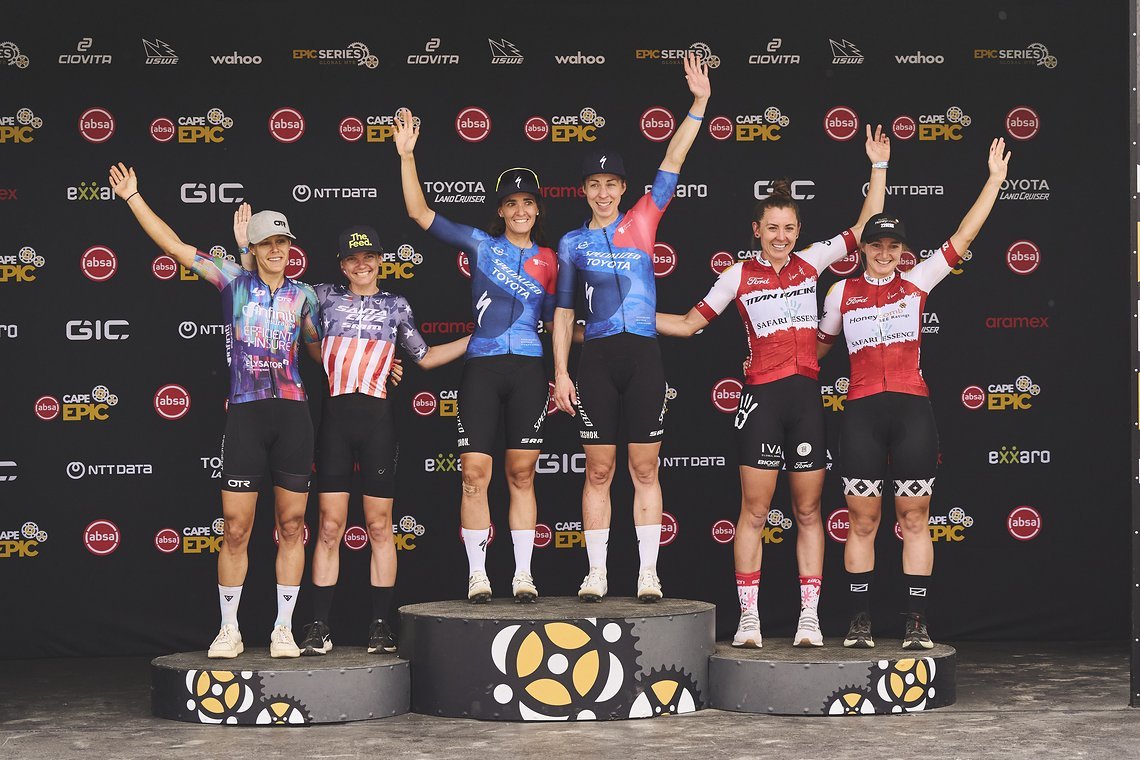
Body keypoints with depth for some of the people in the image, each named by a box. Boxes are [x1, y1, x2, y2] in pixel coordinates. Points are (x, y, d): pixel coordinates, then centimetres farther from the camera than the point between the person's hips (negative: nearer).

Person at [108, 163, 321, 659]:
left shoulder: (303, 295, 12)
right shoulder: (232, 281, 7)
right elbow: (173, 245, 5)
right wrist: (133, 197, 3)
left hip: (292, 413, 1)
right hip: (245, 413, -1)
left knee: (291, 526, 2)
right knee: (236, 528, -1)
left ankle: (283, 630, 10)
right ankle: (229, 631, 9)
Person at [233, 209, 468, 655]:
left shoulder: (396, 306, 13)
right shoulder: (325, 296, 11)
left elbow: (425, 357, 21)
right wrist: (246, 249, 8)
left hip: (377, 419, 0)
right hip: (335, 418, 0)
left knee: (379, 525, 2)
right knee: (330, 526, -2)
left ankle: (381, 626, 7)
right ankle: (319, 627, 1)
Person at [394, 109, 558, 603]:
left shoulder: (547, 261, 10)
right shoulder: (480, 245, 6)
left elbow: (556, 321, 15)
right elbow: (419, 212, 1)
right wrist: (407, 158, -6)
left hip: (528, 371, 1)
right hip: (481, 369, -1)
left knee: (521, 474, 4)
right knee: (474, 473, -3)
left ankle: (523, 575, 9)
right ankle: (477, 575, 5)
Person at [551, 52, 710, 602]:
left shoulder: (642, 222, 9)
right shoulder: (572, 243, 10)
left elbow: (672, 163, 3)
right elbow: (563, 312, 11)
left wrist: (698, 105, -5)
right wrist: (561, 373, 3)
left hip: (643, 355, 0)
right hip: (596, 358, 0)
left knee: (644, 468, 1)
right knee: (598, 470, 1)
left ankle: (648, 573, 3)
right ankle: (596, 573, 6)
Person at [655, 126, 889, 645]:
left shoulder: (811, 262, 9)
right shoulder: (739, 276, 4)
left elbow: (866, 226, 12)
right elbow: (688, 324, 10)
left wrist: (878, 166, 11)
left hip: (807, 396, 2)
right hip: (762, 397, -2)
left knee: (808, 511, 5)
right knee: (754, 510, -2)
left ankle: (809, 619, 9)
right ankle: (748, 619, 3)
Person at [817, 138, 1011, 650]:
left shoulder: (917, 282, 8)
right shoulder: (842, 293, 10)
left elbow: (963, 237, 6)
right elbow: (817, 346, 24)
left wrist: (995, 180, 3)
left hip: (912, 410, 0)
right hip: (862, 412, 0)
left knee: (915, 518, 2)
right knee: (862, 519, 2)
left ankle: (916, 625, 6)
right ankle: (859, 622, 10)